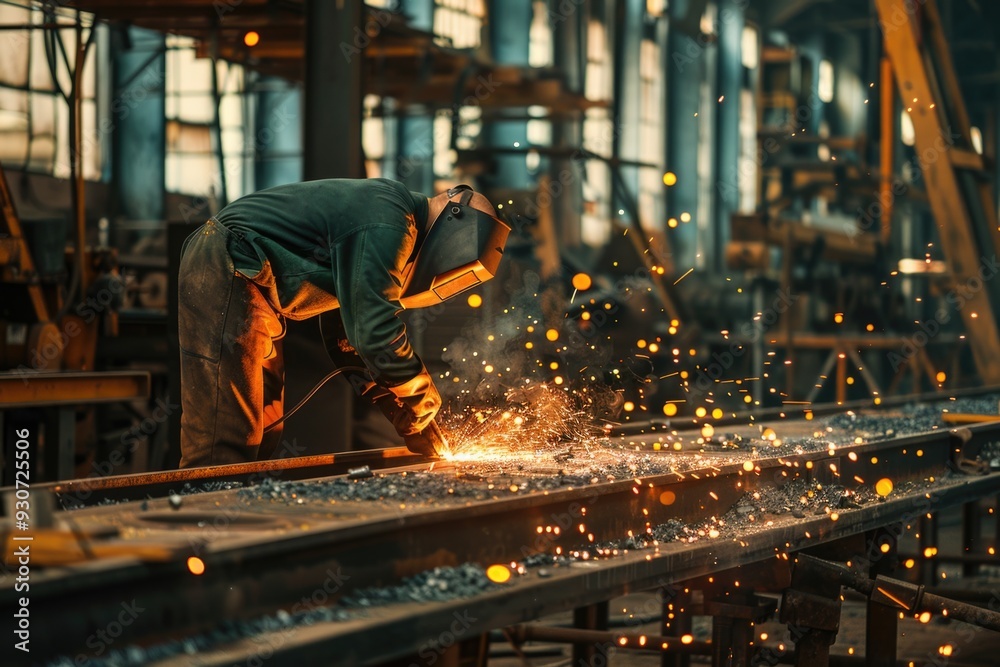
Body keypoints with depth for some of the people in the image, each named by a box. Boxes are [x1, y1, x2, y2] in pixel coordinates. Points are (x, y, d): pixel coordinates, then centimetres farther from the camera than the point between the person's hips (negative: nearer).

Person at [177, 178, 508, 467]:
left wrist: (379, 387, 13)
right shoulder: (385, 229, -18)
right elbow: (374, 330, -20)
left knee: (264, 429, 11)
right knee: (223, 443, -13)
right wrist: (423, 395, -7)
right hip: (226, 277, -11)